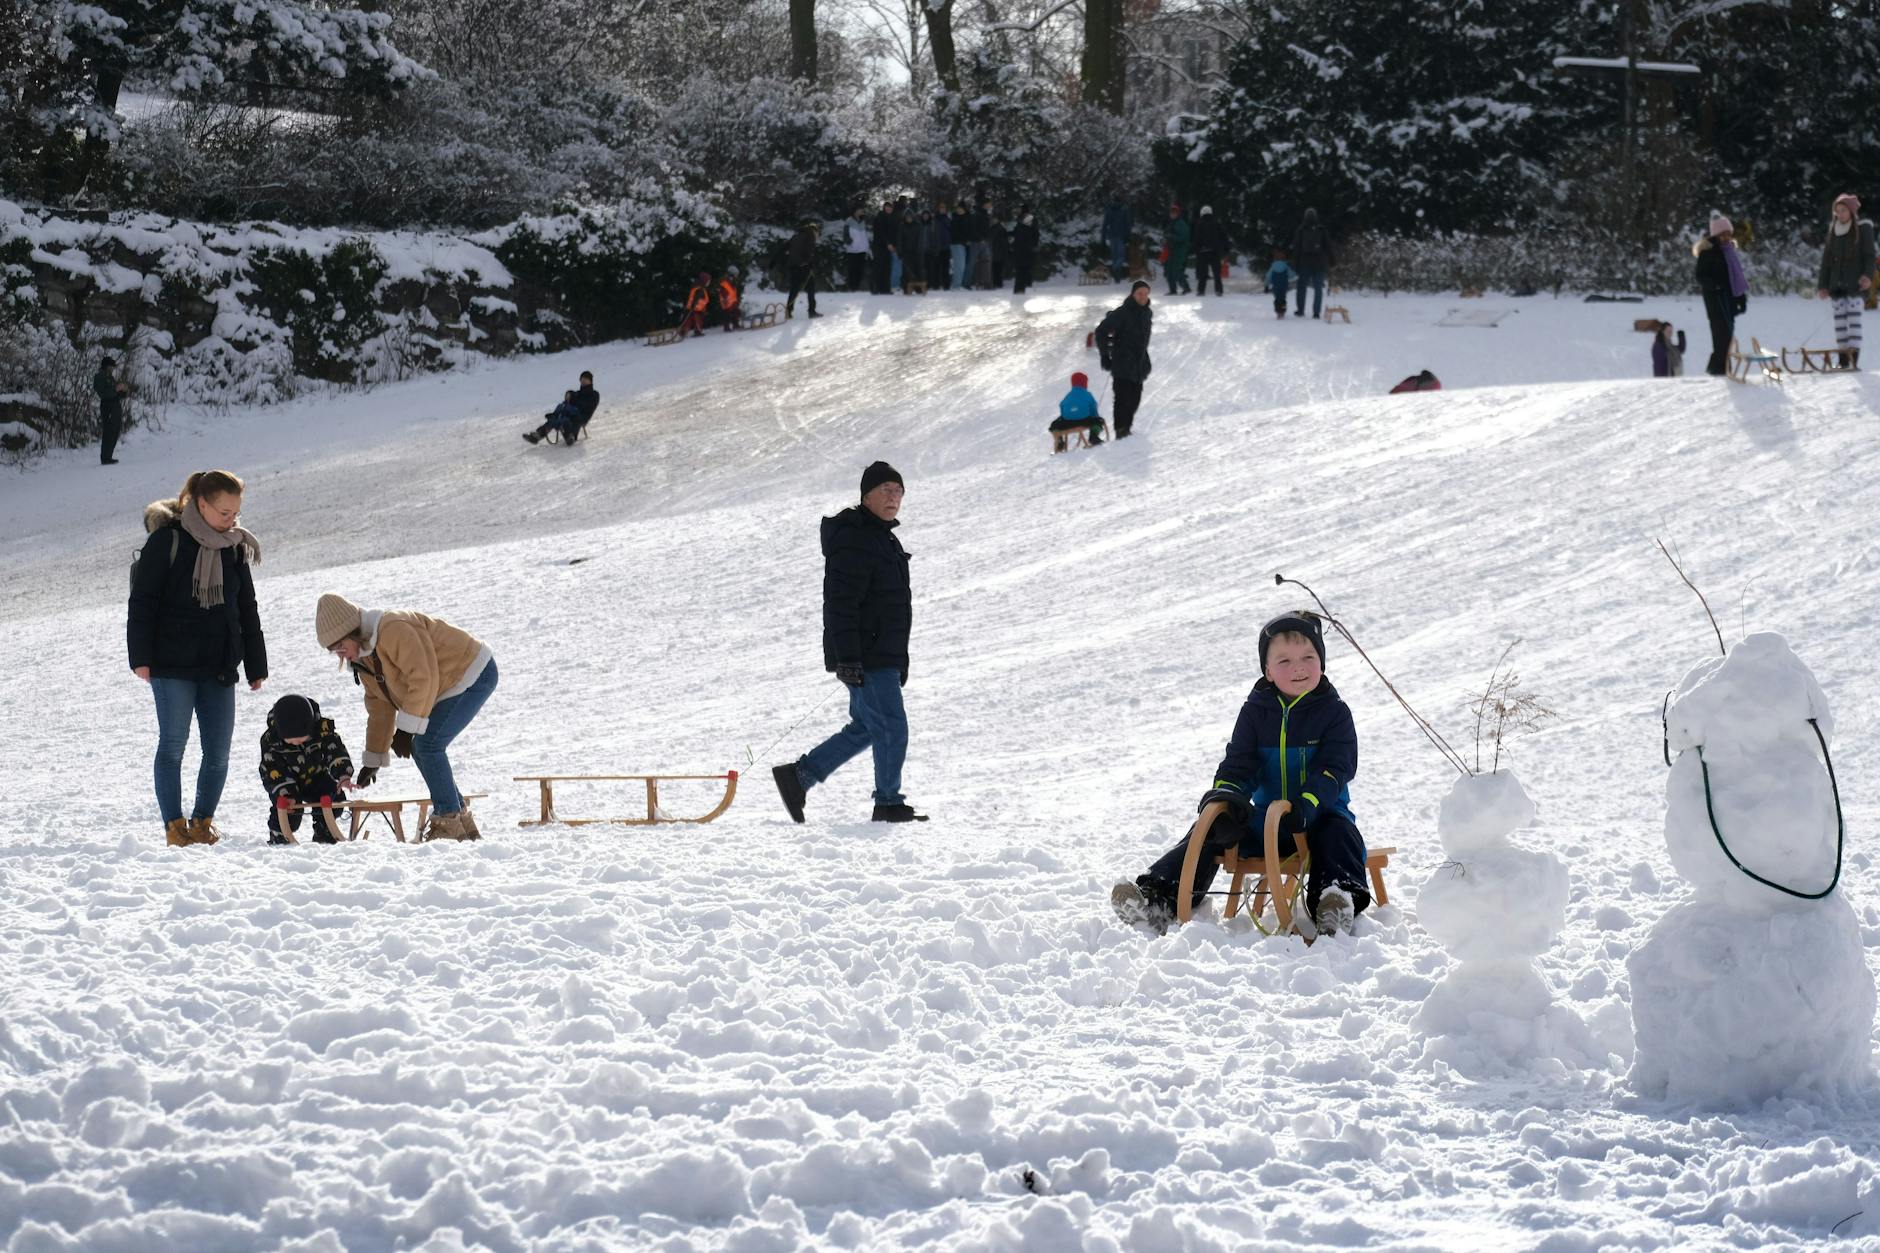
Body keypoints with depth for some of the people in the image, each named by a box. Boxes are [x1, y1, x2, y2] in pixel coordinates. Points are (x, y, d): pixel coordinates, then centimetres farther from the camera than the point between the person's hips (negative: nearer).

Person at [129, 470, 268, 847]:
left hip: (219, 666, 5)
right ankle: (174, 826, 3)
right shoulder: (168, 540, -6)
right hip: (172, 663, -5)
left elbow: (247, 610, 17)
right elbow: (143, 601, -6)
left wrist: (256, 666, 15)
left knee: (218, 750, 2)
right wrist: (141, 657, -10)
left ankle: (202, 821, 13)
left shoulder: (236, 547, 10)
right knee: (173, 744, -3)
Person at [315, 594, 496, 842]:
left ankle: (448, 823, -9)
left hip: (474, 675, -10)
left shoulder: (393, 631, -26)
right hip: (449, 687, 10)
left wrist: (406, 729, -25)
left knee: (427, 745, -16)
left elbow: (423, 678, -29)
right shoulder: (362, 656, 6)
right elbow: (380, 707, 11)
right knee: (421, 749, 6)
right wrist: (373, 760, 9)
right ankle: (462, 823, 13)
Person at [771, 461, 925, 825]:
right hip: (865, 659, -10)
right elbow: (840, 602, -22)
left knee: (866, 727, 15)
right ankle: (888, 804, 5)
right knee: (892, 727, -5)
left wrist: (899, 660, 27)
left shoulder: (883, 538, 18)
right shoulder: (854, 540, -16)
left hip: (882, 656, 10)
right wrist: (848, 658, -26)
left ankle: (798, 775, 20)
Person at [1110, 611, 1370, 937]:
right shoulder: (1256, 711, 7)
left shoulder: (1334, 712, -4)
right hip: (1265, 816, 4)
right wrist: (1225, 794, -21)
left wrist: (1306, 804, -33)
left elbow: (1335, 768, -14)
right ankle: (1159, 898, -24)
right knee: (1210, 831, -13)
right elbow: (1239, 763, 3)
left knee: (1337, 831, -35)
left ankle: (1337, 900, -57)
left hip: (1317, 815, -4)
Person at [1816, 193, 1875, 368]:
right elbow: (1827, 258, 15)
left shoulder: (1863, 228, -1)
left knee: (1853, 315, -15)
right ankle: (1844, 362, 3)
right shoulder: (1833, 230, 13)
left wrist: (1868, 276, -21)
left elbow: (1869, 255, -5)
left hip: (1856, 283, -5)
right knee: (1839, 319, 1)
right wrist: (1823, 285, 11)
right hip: (1838, 284, 5)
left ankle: (1854, 360, -21)